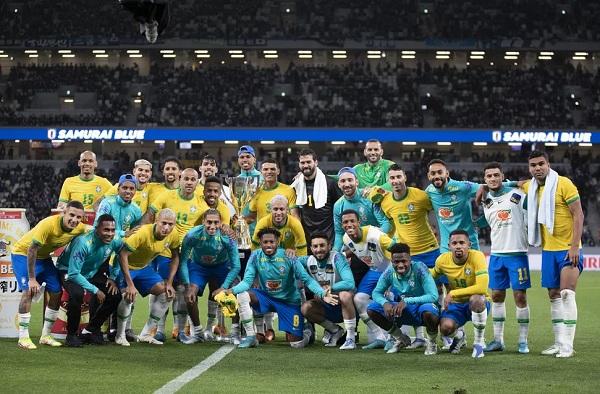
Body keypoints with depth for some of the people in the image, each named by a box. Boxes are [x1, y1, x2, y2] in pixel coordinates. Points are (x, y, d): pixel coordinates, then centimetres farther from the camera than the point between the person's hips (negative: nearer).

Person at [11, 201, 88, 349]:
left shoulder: (79, 228, -16)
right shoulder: (48, 224, -36)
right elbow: (32, 250, -31)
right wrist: (32, 279, -29)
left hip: (44, 257, 7)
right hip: (23, 254, -7)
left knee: (56, 292, 2)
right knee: (29, 291, -21)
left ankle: (46, 336, 15)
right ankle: (23, 338, -16)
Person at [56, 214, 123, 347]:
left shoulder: (116, 241, -18)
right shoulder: (83, 243, -37)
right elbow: (73, 274, -35)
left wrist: (113, 277, -4)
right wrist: (95, 290, -32)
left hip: (93, 271, 6)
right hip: (69, 271, -6)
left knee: (115, 295, -9)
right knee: (77, 294, -36)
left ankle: (91, 330, 8)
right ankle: (71, 334, -16)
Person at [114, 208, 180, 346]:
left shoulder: (173, 235, -15)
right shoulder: (143, 233, -35)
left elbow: (175, 257, 2)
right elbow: (123, 254, -33)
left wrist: (169, 283, -5)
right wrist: (130, 284, -35)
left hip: (145, 267, 7)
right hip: (126, 266, -7)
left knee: (167, 293, -2)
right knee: (128, 296, -28)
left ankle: (145, 334, 8)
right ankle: (120, 336, -6)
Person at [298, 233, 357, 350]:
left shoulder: (337, 258, -21)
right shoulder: (308, 261, -4)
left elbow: (350, 283, -33)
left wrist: (329, 288, -29)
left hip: (345, 305, -5)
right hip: (327, 305, 5)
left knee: (345, 295, -37)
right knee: (306, 308, -19)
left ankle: (351, 338, -25)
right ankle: (335, 330, 4)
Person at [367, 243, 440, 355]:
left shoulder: (419, 269, -24)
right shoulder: (390, 272, -11)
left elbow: (433, 296, -30)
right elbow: (376, 292, -2)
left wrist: (407, 301, -38)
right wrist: (385, 303, -26)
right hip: (402, 311, 5)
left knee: (428, 311, -41)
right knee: (371, 309, -12)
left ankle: (432, 342, -6)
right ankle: (400, 339, 10)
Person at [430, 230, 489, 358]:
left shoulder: (477, 256, -22)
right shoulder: (443, 260, -8)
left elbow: (482, 288, -32)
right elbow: (432, 275, 15)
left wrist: (453, 293, -28)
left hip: (477, 304, -3)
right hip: (456, 304, 3)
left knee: (476, 299, -39)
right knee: (445, 328, -27)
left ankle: (479, 342, -16)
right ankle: (459, 337, 15)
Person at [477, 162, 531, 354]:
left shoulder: (517, 195, -5)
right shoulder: (486, 202, 10)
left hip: (517, 254, -5)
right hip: (496, 254, 5)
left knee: (520, 297, -4)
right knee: (496, 296, 6)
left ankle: (523, 341, 3)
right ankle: (498, 340, 14)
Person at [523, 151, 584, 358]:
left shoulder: (564, 184, -13)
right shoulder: (530, 188, 7)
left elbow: (578, 215, -13)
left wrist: (575, 246, -19)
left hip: (568, 248, -7)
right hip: (548, 249, 7)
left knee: (567, 293, -15)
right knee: (554, 296, 9)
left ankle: (568, 345, -14)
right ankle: (559, 343, 15)